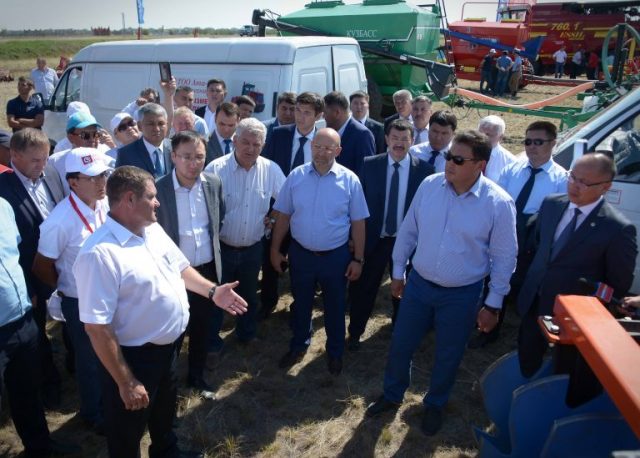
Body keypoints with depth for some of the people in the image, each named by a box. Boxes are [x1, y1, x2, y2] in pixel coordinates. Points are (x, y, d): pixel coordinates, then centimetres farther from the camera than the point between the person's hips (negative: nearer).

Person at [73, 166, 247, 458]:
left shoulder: (153, 229, -1)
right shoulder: (100, 254, -30)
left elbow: (180, 266, 14)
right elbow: (97, 327, -29)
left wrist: (212, 291, 2)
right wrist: (126, 382, -24)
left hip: (168, 346, 9)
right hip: (133, 357, -8)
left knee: (165, 413, 32)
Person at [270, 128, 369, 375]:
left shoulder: (349, 180, -10)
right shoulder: (296, 176, -5)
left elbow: (358, 223, -5)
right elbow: (283, 216, 1)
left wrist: (358, 259, -5)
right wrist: (275, 249, 2)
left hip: (336, 256, -1)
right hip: (301, 253, 2)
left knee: (334, 307, 16)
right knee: (300, 304, 20)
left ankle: (335, 352, 39)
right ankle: (298, 346, 43)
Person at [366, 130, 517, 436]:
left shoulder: (499, 203, -17)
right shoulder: (429, 185, -9)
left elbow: (504, 258, -7)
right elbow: (408, 232, 2)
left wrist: (493, 304, -4)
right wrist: (397, 272, 8)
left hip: (462, 295, -2)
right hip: (418, 284, 3)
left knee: (448, 356, 17)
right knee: (400, 346, 16)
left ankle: (434, 405, 46)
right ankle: (392, 395, 45)